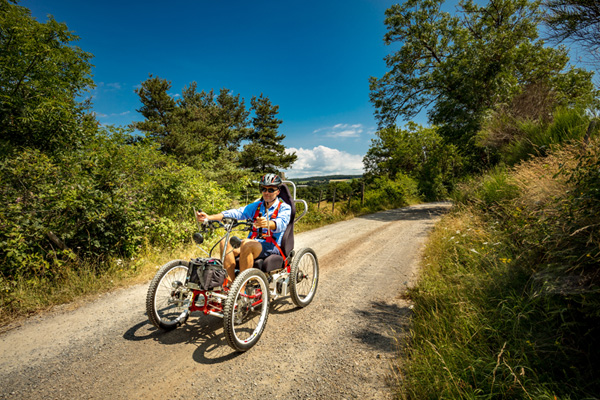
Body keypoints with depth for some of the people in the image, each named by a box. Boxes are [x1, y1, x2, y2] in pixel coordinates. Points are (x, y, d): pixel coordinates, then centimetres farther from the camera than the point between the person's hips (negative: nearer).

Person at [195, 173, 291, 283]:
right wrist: (209, 217, -10)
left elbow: (281, 223, -21)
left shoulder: (284, 207, 1)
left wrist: (267, 223, -45)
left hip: (272, 248, -5)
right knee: (225, 242, -17)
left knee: (247, 243, -33)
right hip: (253, 243, 6)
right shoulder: (256, 206, 17)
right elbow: (236, 213, 4)